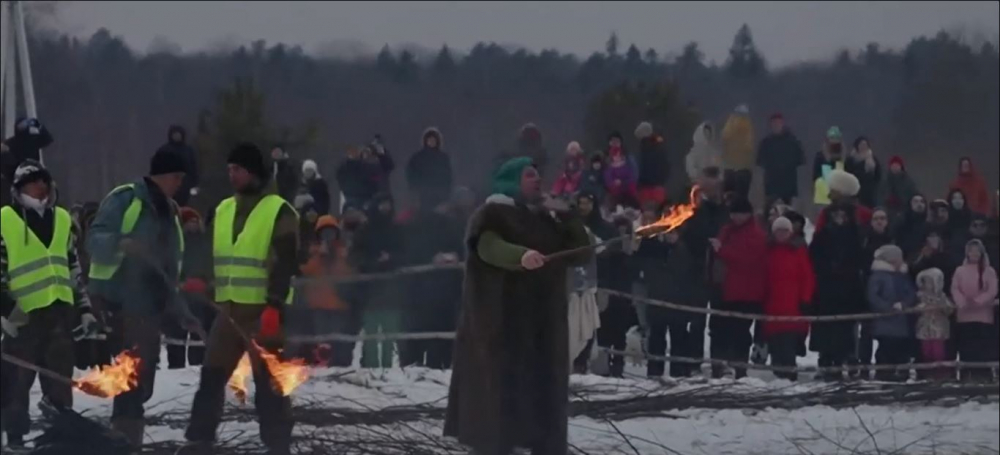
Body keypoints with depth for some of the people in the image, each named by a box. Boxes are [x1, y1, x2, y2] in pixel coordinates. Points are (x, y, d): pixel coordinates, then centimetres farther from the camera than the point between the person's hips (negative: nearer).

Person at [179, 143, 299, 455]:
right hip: (229, 307, 7)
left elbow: (285, 263, -13)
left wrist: (274, 307, -20)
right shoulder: (223, 210, 15)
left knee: (268, 380, -3)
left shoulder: (279, 212, -7)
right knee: (212, 376, 6)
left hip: (263, 310, -7)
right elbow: (212, 254, 23)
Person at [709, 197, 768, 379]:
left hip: (745, 296, -8)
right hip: (725, 291, 8)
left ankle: (740, 371, -6)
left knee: (740, 333, -8)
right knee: (719, 332, 8)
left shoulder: (756, 236, -7)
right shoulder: (727, 231, 18)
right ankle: (717, 370, 13)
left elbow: (747, 259, -21)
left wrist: (721, 250, -21)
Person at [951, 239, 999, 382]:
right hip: (965, 316, 1)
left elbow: (992, 291, -5)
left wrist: (977, 301, -20)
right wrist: (963, 302, -19)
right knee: (966, 349, -1)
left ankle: (984, 377, -7)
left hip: (984, 315, -1)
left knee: (984, 350, -7)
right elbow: (955, 289, 1)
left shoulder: (989, 271, 6)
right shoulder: (960, 271, 10)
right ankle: (967, 377, 1)